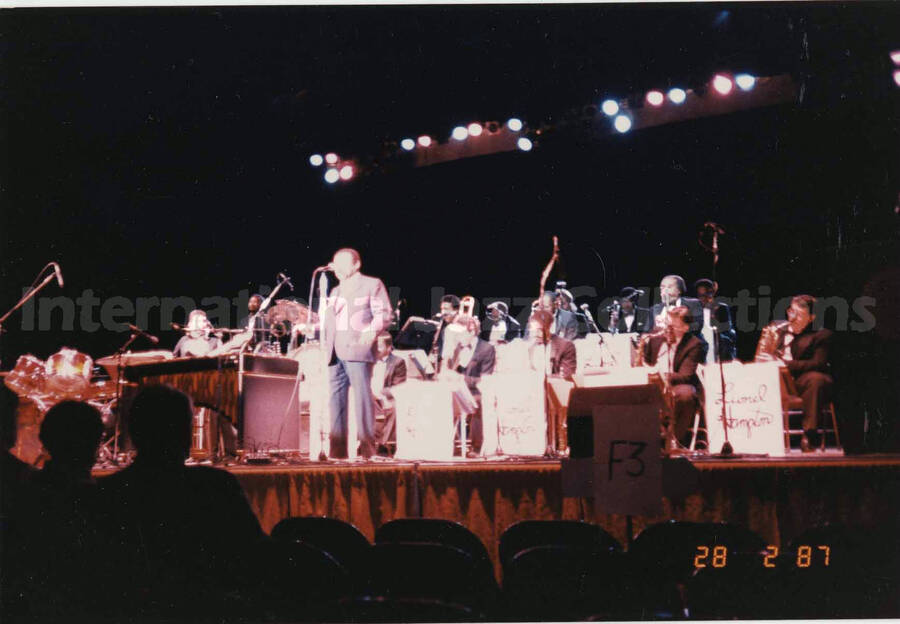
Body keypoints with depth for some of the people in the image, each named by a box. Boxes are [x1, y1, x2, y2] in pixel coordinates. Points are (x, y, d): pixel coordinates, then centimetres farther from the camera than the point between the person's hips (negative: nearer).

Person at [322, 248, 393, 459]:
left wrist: (371, 330, -21)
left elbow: (384, 315, -3)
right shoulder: (335, 291, 26)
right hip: (336, 354, 7)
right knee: (336, 398, 3)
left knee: (362, 396, -10)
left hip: (358, 350, -7)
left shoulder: (372, 285, 6)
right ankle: (338, 448, 4)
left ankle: (367, 446, -9)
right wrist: (325, 343, 13)